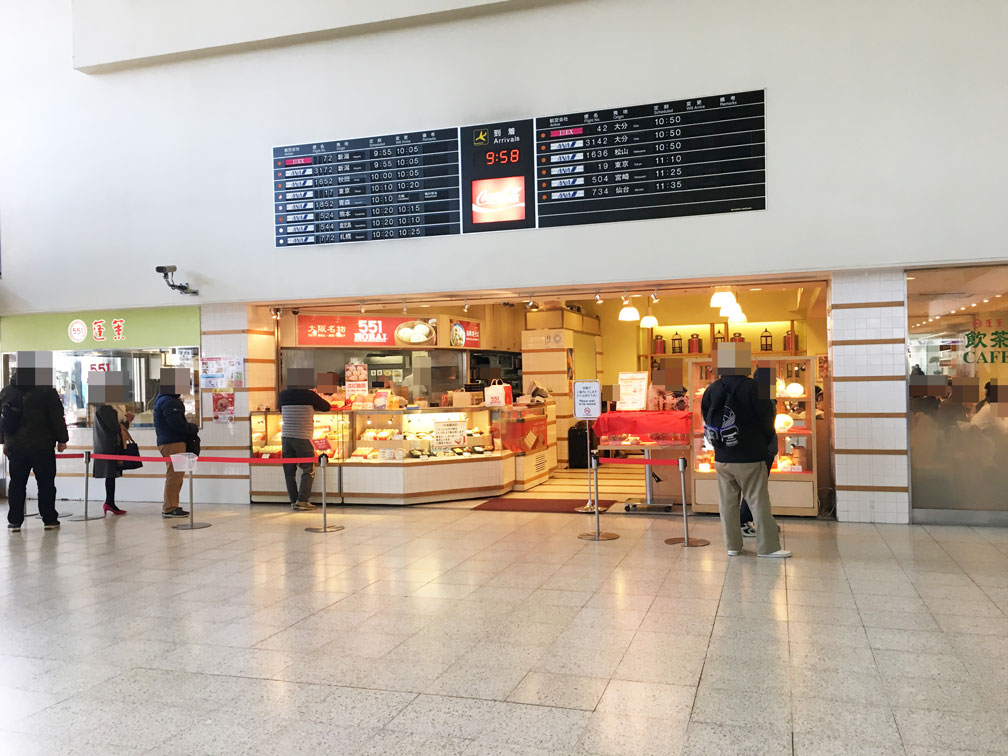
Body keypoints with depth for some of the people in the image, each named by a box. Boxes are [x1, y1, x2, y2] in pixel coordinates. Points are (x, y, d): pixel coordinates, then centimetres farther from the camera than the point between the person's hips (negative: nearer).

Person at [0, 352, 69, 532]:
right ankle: (49, 520, 7)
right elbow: (57, 417, -8)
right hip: (42, 446, -4)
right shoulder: (47, 390, -10)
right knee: (46, 483, 4)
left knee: (17, 483, 10)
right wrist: (62, 439, 1)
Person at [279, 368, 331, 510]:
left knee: (289, 471, 9)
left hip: (286, 437, 4)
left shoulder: (283, 395, 7)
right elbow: (327, 407, 7)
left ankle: (294, 501, 9)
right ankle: (302, 500, -4)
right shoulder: (309, 394, -5)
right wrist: (313, 405, 22)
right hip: (303, 438, -4)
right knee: (308, 470, 4)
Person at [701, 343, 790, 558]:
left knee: (727, 503, 11)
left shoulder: (711, 390, -1)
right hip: (749, 459, -4)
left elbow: (707, 421, 5)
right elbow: (767, 421, -7)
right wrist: (763, 443, 11)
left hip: (722, 458, 5)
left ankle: (732, 545, 18)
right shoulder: (752, 388, -15)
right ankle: (768, 547, 10)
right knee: (759, 503, 4)